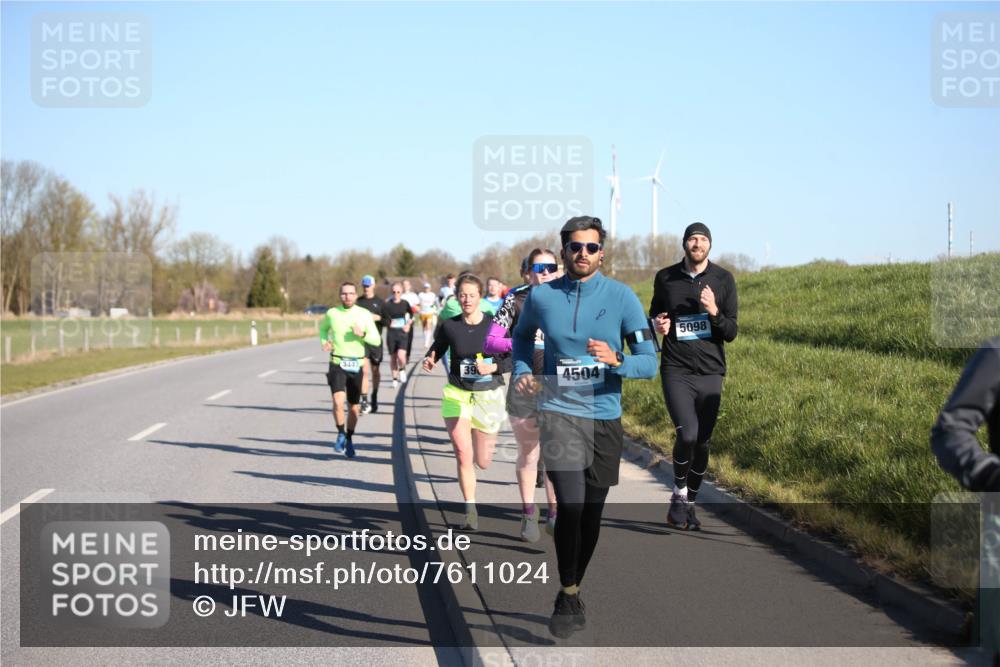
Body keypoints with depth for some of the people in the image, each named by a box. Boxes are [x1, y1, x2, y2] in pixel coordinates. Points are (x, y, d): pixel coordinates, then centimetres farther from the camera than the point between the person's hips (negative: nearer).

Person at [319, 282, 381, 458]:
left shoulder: (364, 314, -1)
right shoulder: (332, 313, 0)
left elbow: (377, 340, 0)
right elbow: (323, 328, 22)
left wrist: (363, 335, -19)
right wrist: (324, 342, 2)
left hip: (356, 365, 1)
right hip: (337, 364, -1)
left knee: (354, 407, 9)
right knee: (338, 402, -21)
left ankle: (349, 439, 31)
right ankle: (341, 434, 2)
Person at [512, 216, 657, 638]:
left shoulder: (622, 298, -4)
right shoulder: (541, 296, -1)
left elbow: (649, 362, -6)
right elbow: (522, 334, 21)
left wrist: (616, 360, -26)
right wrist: (522, 370, 2)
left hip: (605, 417, 1)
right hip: (559, 412, -1)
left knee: (592, 512, 10)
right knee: (570, 505, -18)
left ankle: (574, 588, 31)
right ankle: (568, 595, -2)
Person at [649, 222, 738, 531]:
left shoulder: (723, 279, 1)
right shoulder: (665, 278, 3)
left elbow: (731, 333, 0)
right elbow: (654, 312, 20)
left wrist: (714, 312, -19)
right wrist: (658, 324, -3)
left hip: (710, 373, 1)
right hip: (676, 370, -1)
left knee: (702, 443, 6)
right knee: (687, 434, -20)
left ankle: (690, 504, 25)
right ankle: (679, 492, 3)